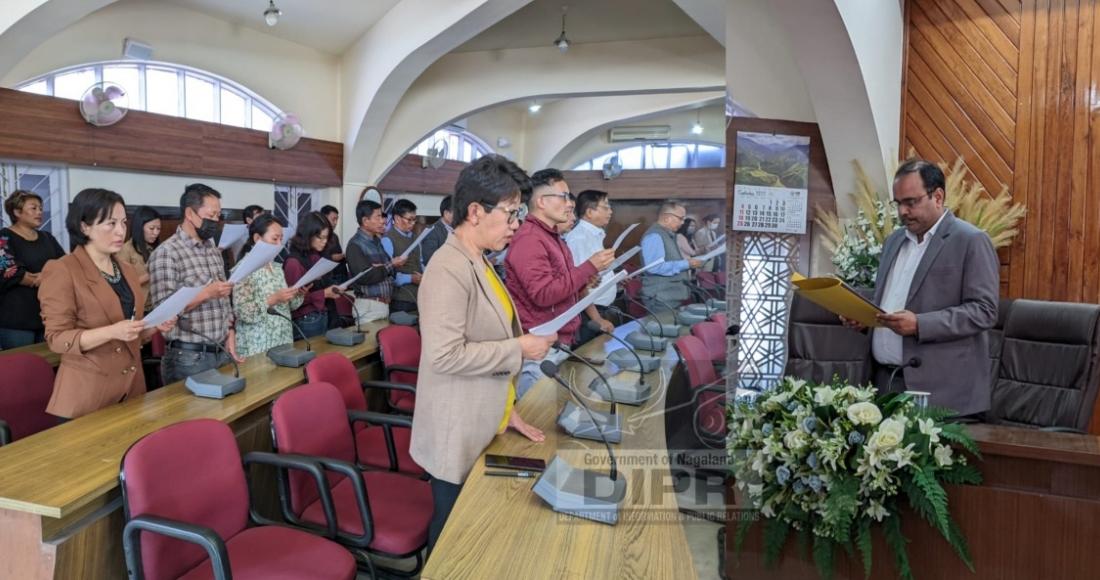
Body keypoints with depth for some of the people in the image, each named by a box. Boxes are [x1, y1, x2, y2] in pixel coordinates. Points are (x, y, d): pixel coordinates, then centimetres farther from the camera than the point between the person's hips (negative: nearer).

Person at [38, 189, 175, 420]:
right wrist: (112, 332, -26)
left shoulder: (127, 270, 12)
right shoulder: (62, 271, -9)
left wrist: (155, 325, -1)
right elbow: (57, 338, -12)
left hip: (130, 386, 6)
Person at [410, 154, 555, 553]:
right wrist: (519, 348, -21)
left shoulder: (478, 262, 9)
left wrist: (505, 409, 13)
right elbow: (445, 355, -28)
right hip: (458, 434, -9)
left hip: (483, 426, 9)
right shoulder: (450, 269, -23)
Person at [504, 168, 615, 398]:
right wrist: (590, 267, -21)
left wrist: (584, 283, 8)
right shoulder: (528, 239, -17)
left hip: (559, 341, 10)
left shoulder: (552, 237, 17)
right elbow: (544, 294, -25)